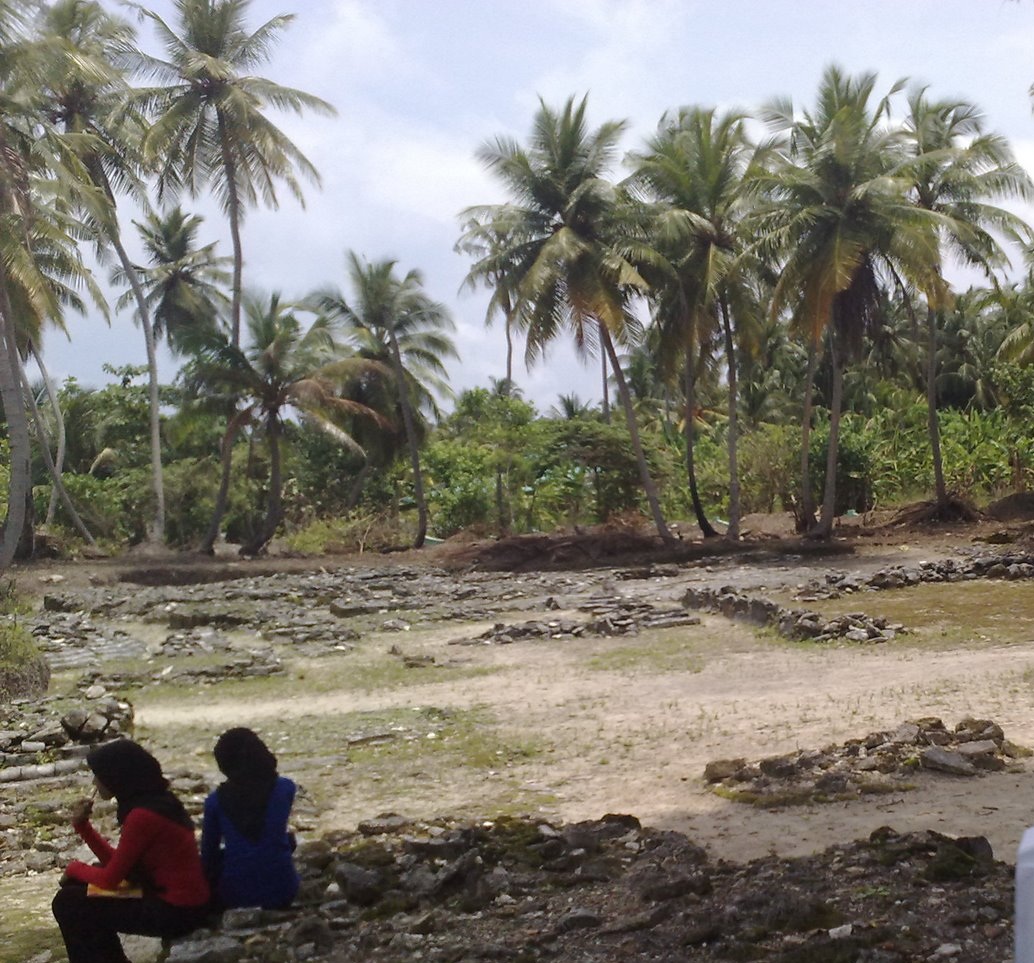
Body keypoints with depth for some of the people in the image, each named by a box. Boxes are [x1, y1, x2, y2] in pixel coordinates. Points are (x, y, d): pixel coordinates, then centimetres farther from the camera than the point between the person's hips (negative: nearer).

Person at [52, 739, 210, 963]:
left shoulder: (143, 815, -22)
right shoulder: (153, 801, 6)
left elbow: (110, 878, -15)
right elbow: (117, 863, 12)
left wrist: (75, 868, 3)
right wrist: (82, 826, 5)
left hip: (175, 911, -10)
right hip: (173, 896, 10)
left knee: (68, 904, -4)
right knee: (78, 886, 21)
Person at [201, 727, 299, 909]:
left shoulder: (216, 800, -5)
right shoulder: (285, 788, -4)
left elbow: (208, 852, 5)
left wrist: (209, 887, 21)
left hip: (235, 895, 0)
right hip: (281, 890, 0)